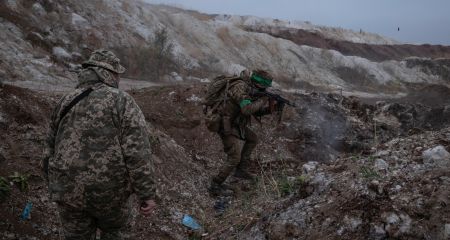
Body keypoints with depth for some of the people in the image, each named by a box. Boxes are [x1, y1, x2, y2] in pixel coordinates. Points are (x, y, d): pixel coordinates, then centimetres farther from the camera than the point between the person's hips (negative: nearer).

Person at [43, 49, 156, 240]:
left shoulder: (66, 103, 5)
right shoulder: (123, 102, -11)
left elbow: (53, 149, 15)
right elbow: (137, 154, -18)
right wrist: (147, 195, -13)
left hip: (70, 189, 4)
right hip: (108, 190, -3)